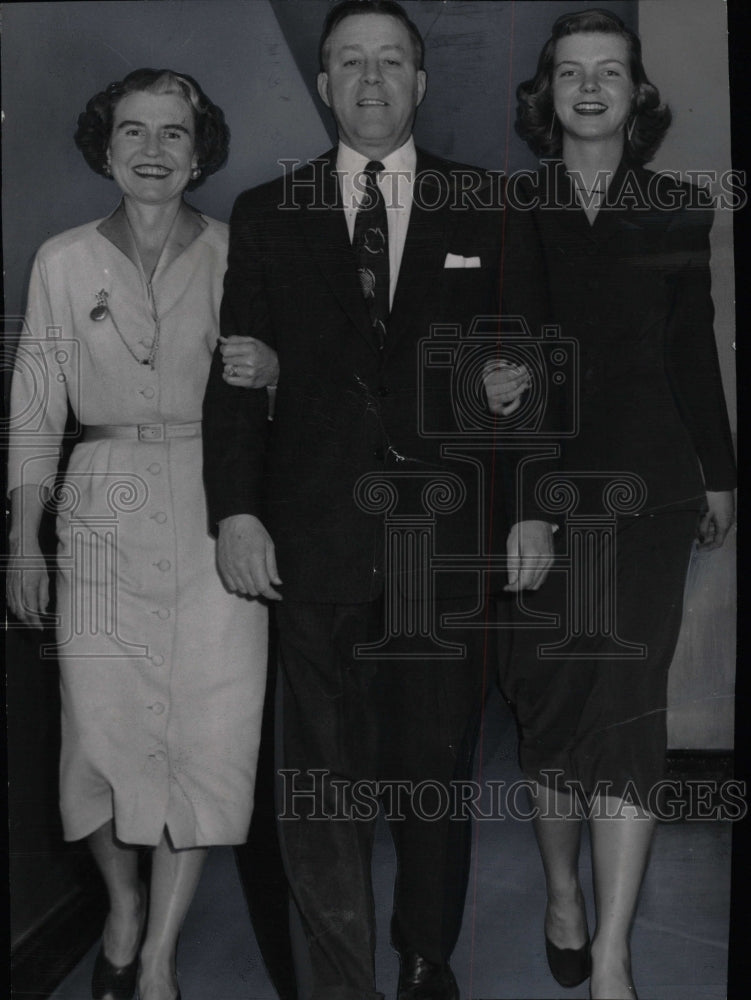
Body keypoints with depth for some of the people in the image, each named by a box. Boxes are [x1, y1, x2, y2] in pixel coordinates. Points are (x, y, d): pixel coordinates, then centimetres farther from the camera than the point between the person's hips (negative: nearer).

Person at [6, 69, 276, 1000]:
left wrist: (266, 367, -12)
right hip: (102, 512, 1)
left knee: (208, 730, -1)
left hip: (214, 513, 0)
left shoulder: (237, 255, 3)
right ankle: (124, 901, 31)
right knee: (101, 724, 0)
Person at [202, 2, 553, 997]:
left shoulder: (488, 208, 8)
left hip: (452, 533, 0)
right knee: (323, 785, 3)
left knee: (438, 770, 9)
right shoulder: (266, 215, 10)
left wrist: (532, 507, 0)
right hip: (318, 540, 0)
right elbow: (235, 373, 6)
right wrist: (236, 509, -5)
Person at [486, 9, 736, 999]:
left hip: (644, 487, 0)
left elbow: (694, 350, 13)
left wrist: (719, 473, 16)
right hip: (540, 485, 0)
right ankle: (562, 895, 29)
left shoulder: (679, 210, 8)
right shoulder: (508, 210, 5)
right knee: (549, 701, 8)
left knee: (626, 708, -6)